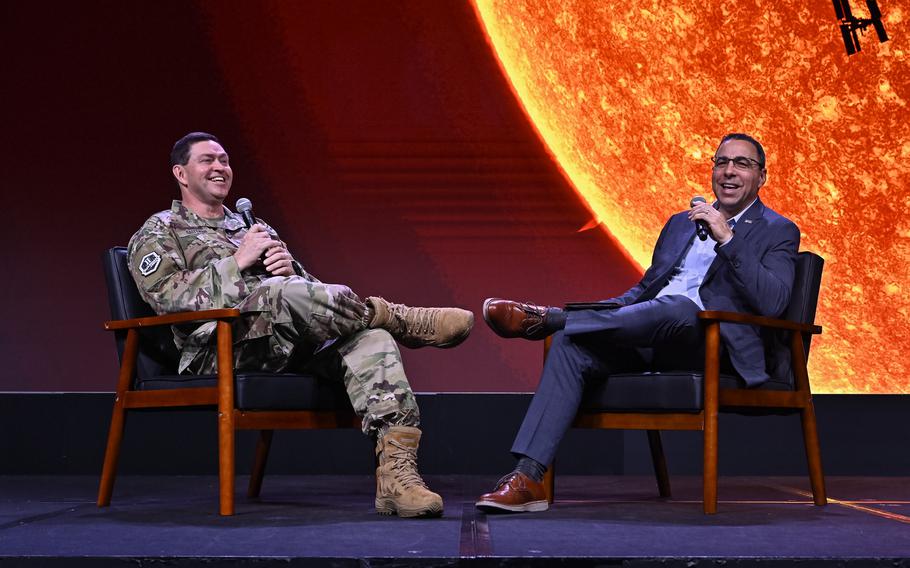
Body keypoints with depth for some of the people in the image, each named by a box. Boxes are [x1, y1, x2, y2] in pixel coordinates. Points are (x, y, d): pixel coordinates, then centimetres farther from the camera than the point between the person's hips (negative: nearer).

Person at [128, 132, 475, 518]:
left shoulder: (253, 227, 34)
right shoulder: (158, 233, 16)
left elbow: (312, 291, 25)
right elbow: (167, 297, -5)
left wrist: (288, 267, 1)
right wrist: (238, 262, -8)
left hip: (293, 344, 6)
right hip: (222, 349, -5)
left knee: (372, 339, -26)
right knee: (282, 294, -38)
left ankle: (396, 474, -43)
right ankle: (408, 322, -19)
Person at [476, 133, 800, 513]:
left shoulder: (778, 232, 7)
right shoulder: (681, 223, 27)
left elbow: (773, 302, -10)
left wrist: (727, 239, -16)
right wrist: (599, 313, 8)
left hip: (710, 342, -6)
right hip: (648, 338, 6)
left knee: (678, 307, -40)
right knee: (571, 343, -22)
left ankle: (548, 317, -28)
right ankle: (527, 477, -30)